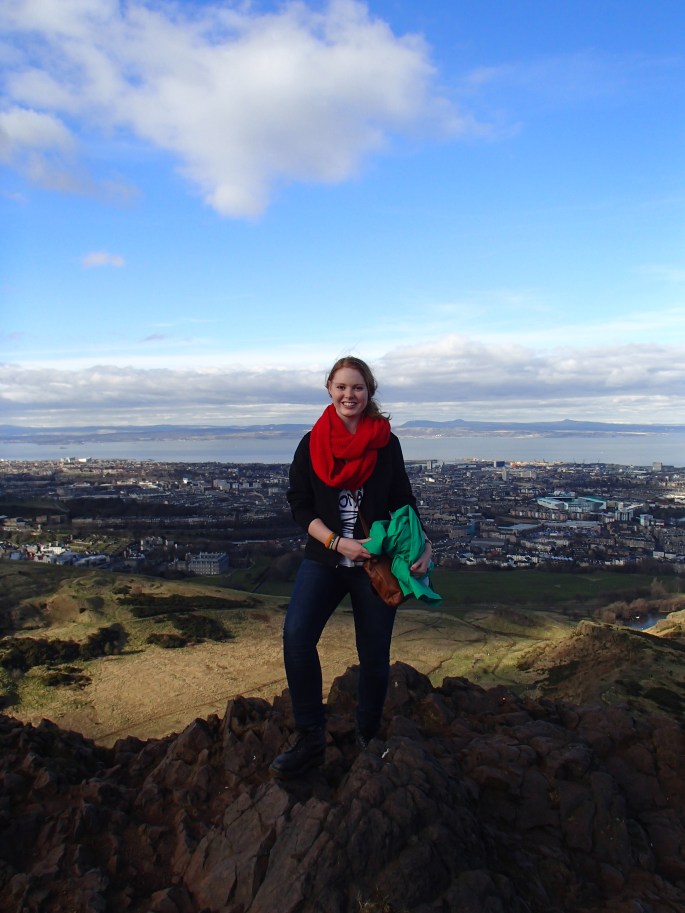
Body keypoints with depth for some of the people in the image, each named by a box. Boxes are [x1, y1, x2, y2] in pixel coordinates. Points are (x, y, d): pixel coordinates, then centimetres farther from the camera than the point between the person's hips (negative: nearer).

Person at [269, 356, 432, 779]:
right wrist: (336, 542, -16)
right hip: (324, 558, 0)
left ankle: (368, 740, 30)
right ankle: (312, 740, -6)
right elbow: (299, 505, -1)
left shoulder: (386, 442, 0)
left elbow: (404, 502, 4)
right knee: (297, 635, -21)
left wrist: (422, 544, -13)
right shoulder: (312, 444, 1)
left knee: (374, 656, 6)